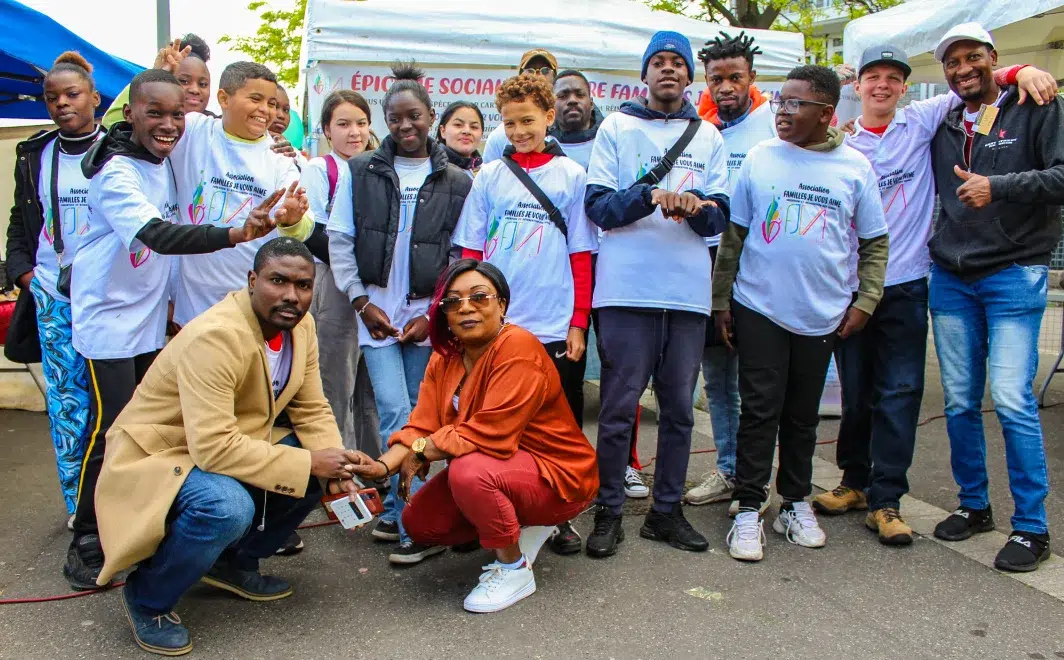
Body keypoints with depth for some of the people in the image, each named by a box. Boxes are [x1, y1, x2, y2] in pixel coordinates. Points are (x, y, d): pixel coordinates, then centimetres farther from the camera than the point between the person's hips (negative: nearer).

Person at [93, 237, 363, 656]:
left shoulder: (300, 324, -5)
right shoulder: (216, 337, -30)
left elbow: (312, 410, 1)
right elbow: (214, 447, -35)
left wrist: (334, 469, -17)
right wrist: (307, 463, -30)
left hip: (233, 445, 8)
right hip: (155, 458, -8)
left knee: (318, 471, -8)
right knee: (228, 507, -35)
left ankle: (234, 563, 13)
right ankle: (147, 598, -4)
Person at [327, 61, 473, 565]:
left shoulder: (456, 183, 5)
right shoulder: (360, 172, 6)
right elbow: (339, 240, 6)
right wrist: (361, 300, -2)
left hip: (427, 312, 1)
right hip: (375, 308, 0)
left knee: (415, 415, 4)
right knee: (395, 413, -10)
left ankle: (396, 514, 19)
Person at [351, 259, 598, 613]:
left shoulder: (517, 348, -25)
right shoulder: (445, 358, 1)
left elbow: (490, 434, -30)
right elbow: (421, 426, -5)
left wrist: (422, 452, -20)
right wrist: (383, 465, -24)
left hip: (556, 476, -9)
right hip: (495, 469, 9)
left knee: (468, 471, -33)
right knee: (418, 521, 1)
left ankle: (515, 569, -9)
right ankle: (524, 527, 17)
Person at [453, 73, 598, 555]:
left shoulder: (572, 176, 5)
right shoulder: (489, 177, 8)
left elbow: (581, 256, 3)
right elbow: (471, 254, 8)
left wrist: (579, 322, -3)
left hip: (556, 329, -1)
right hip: (495, 325, 1)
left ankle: (561, 517, 22)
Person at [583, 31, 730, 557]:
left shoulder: (708, 136, 16)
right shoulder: (617, 127, 8)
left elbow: (720, 218, 9)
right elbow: (597, 204, -2)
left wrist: (698, 206, -14)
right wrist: (650, 195, -18)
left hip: (688, 291, 3)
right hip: (627, 289, -3)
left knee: (679, 409, 8)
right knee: (619, 408, -1)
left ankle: (667, 510, 21)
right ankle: (609, 512, 12)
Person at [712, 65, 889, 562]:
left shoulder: (854, 167, 1)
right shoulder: (760, 158, 1)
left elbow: (874, 242, 8)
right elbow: (733, 235, 5)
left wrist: (865, 301, 0)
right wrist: (721, 300, 3)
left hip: (822, 314, 1)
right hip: (759, 308, -1)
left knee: (803, 415, 12)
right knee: (760, 410, 0)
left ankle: (795, 503, 26)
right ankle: (749, 509, 10)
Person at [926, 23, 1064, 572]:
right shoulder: (943, 126, 13)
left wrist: (999, 187, -21)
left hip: (1014, 275, -5)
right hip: (950, 279, 5)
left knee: (1011, 400, -10)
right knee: (959, 403, 8)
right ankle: (973, 505, 24)